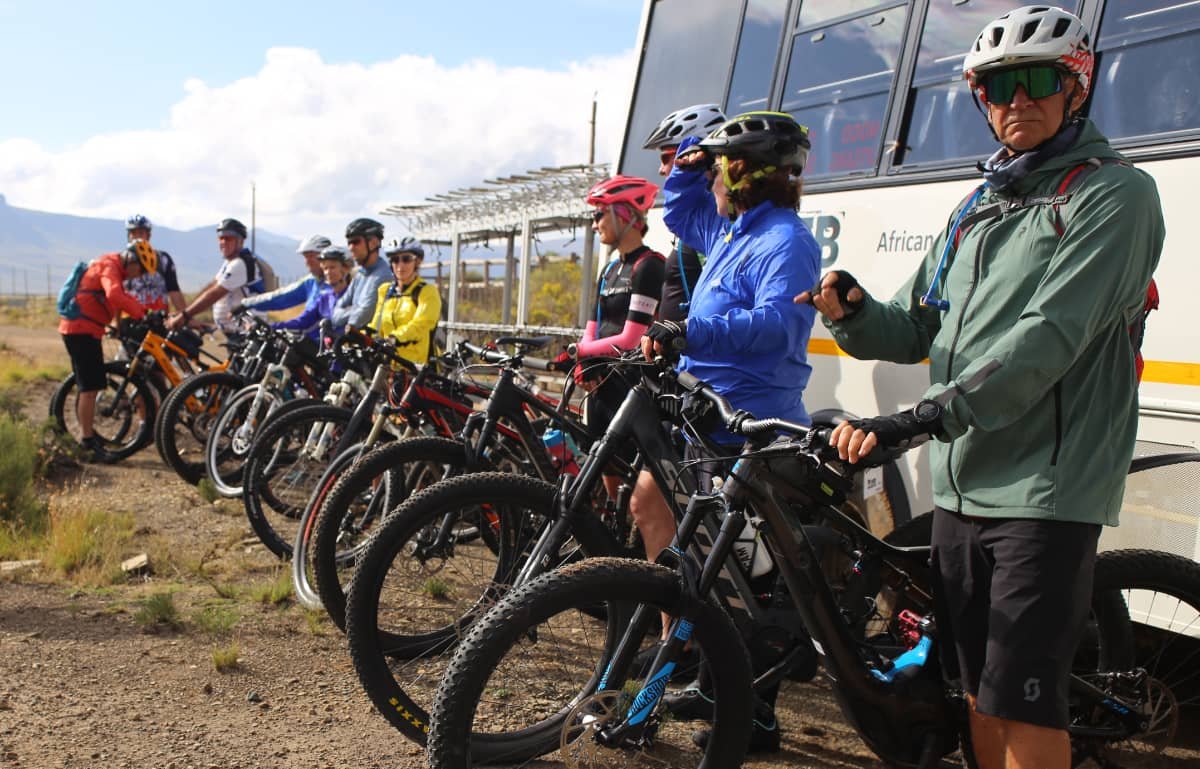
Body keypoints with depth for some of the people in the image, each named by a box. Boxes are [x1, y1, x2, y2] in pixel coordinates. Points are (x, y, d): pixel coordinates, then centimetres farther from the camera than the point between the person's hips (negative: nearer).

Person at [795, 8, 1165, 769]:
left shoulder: (1114, 193, -5)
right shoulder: (980, 206, 18)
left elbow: (1048, 338, -20)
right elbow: (916, 330, 15)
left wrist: (920, 419, -28)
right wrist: (855, 313, -8)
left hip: (1046, 486, -7)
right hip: (962, 484, 7)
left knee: (1025, 699, -4)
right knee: (980, 688, 15)